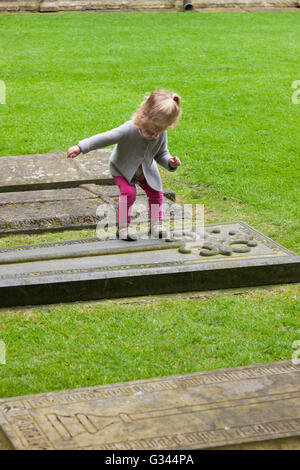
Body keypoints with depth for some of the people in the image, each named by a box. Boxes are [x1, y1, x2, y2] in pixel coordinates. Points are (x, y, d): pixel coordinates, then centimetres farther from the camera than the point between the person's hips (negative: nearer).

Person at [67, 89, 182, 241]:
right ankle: (123, 226, -5)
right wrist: (80, 147, -41)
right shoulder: (130, 129, -38)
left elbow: (161, 154, -5)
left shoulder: (161, 134, -21)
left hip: (146, 169, 5)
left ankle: (156, 223, 17)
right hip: (122, 168, -4)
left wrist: (170, 162, -27)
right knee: (128, 192, -22)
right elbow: (106, 138, -37)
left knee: (156, 192, -3)